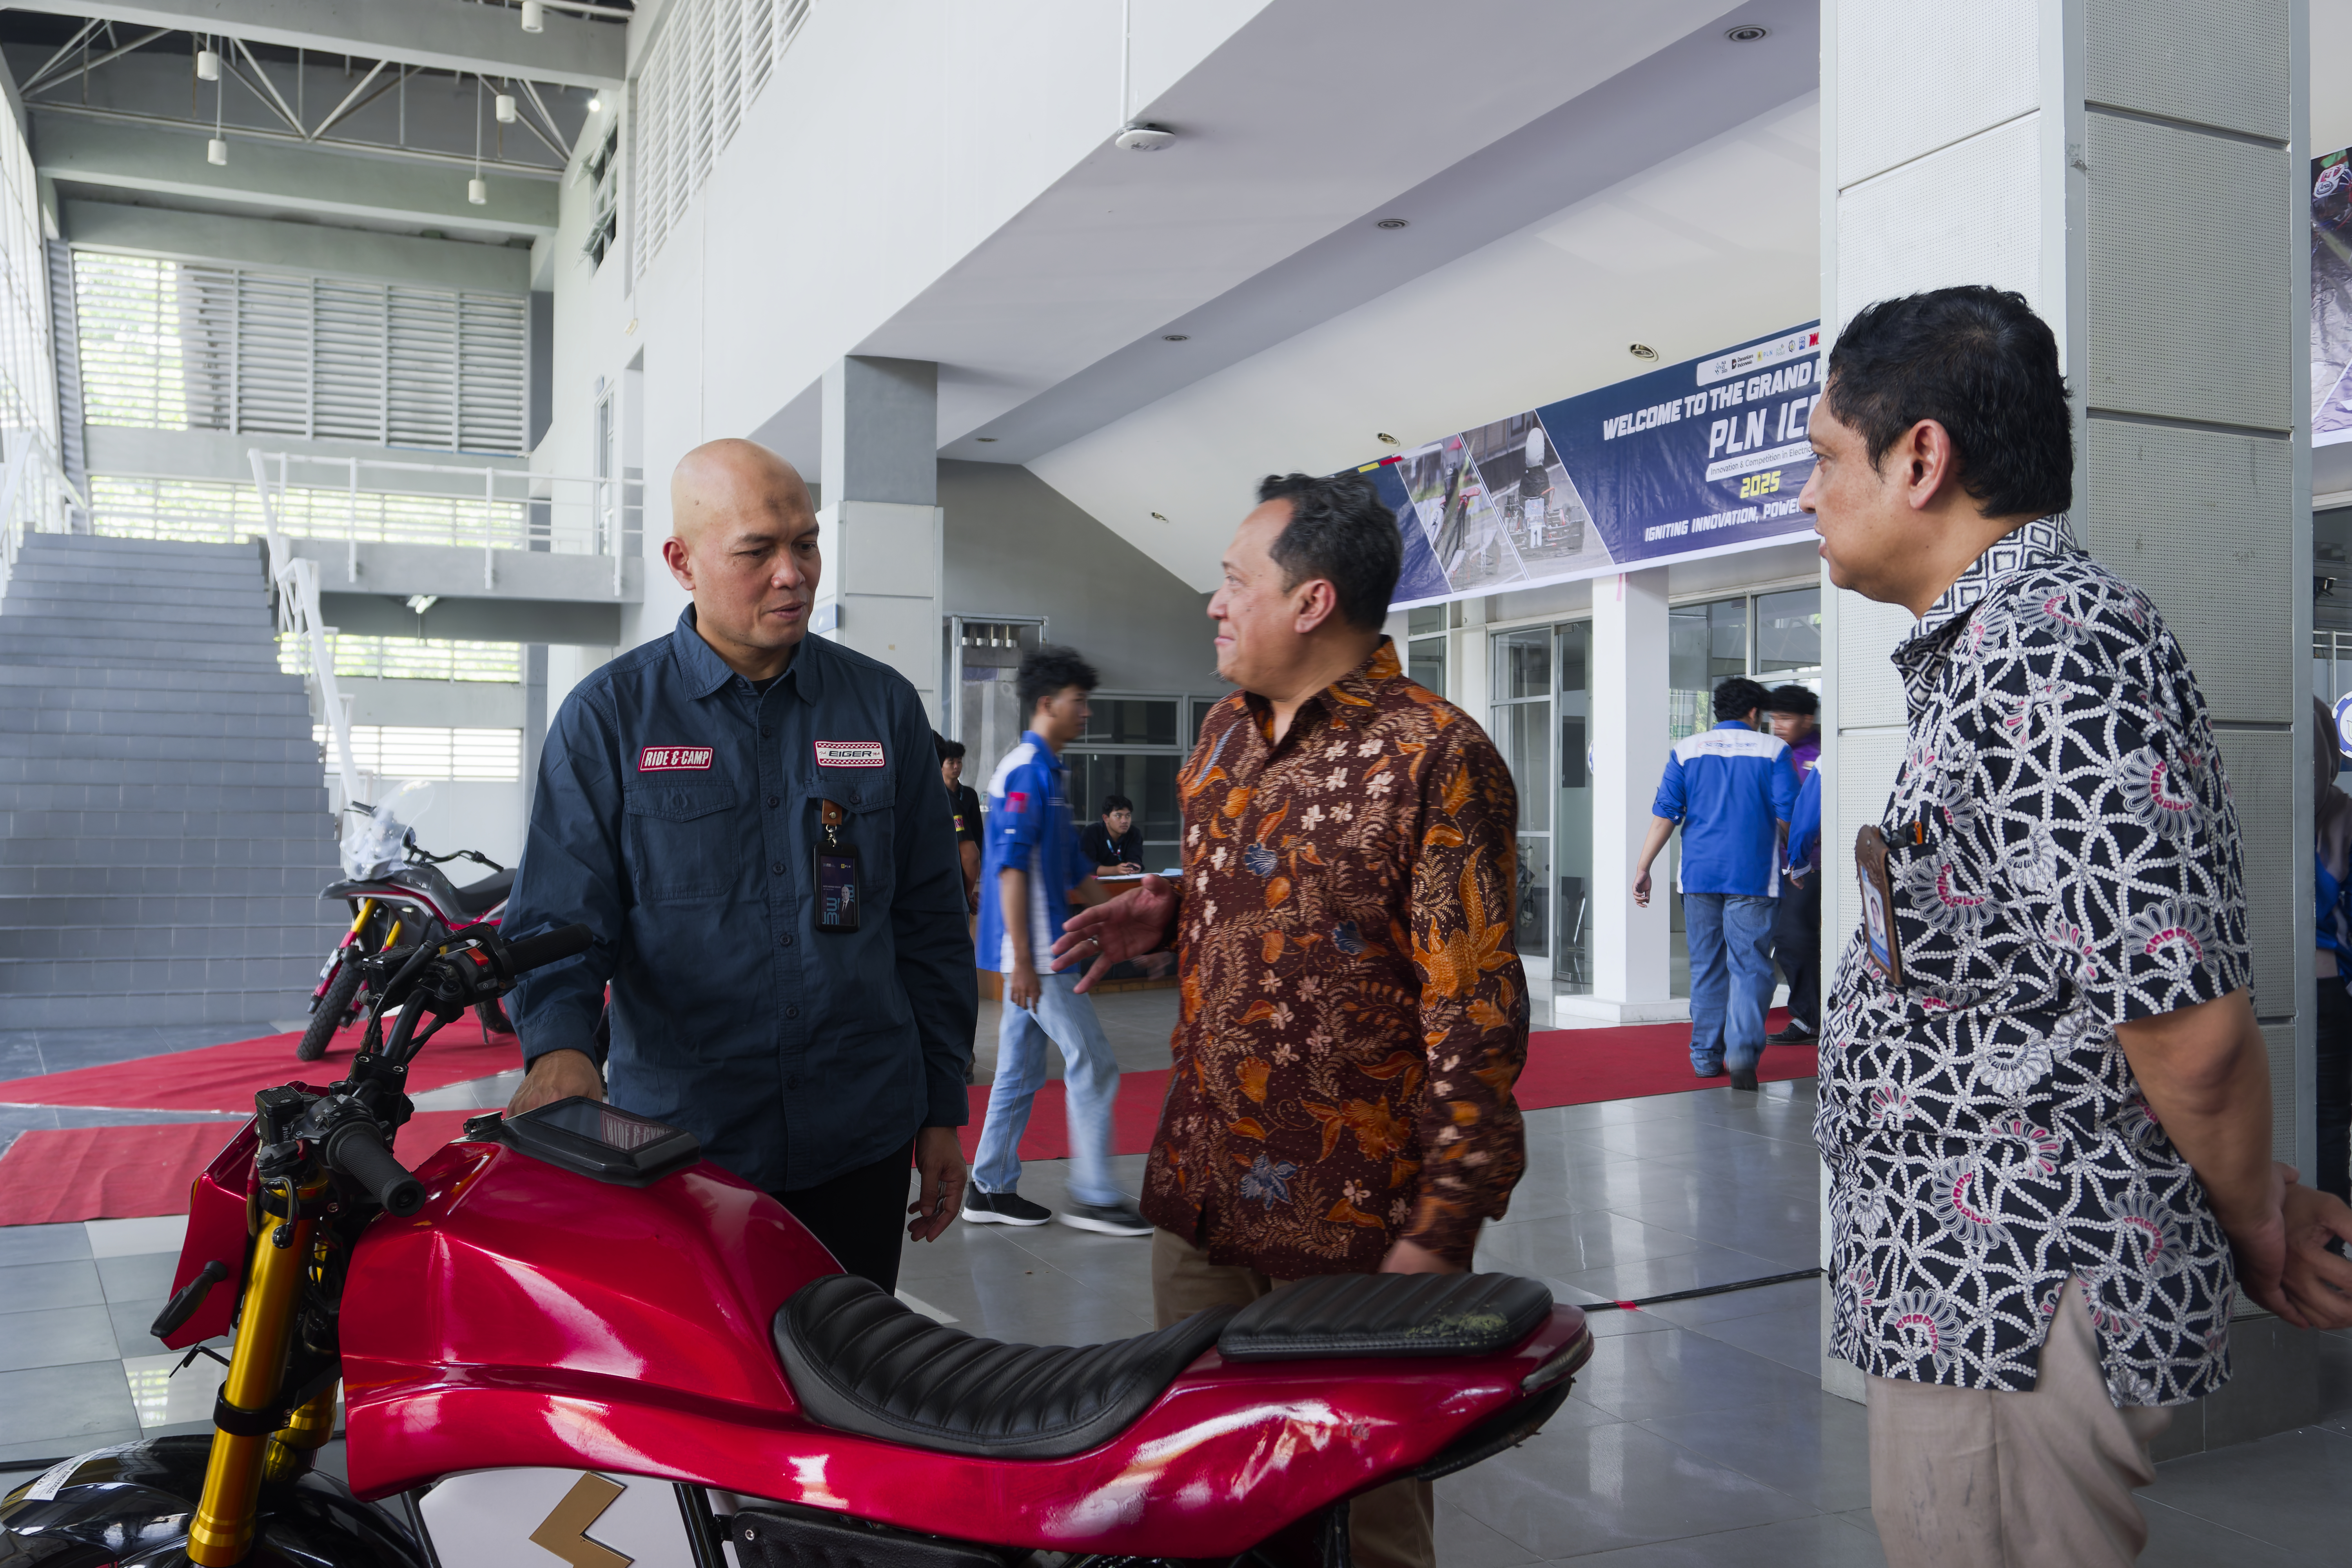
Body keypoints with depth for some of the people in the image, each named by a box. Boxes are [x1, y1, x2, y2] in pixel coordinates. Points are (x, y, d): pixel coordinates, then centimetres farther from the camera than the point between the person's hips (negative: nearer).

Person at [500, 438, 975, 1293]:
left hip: (860, 1144, 2)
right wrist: (557, 1046, -23)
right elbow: (557, 915, -2)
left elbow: (931, 922, 9)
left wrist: (943, 1110, 9)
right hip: (674, 1146, -2)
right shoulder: (607, 716, 0)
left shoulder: (884, 705, 6)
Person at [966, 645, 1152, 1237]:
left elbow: (1074, 870, 23)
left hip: (1040, 952, 10)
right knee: (1093, 1064, -5)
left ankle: (991, 1189, 21)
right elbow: (1011, 869, -20)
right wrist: (1022, 961, -22)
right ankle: (1093, 1197, 2)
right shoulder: (1026, 771, -14)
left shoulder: (1049, 771, 17)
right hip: (1035, 953, -10)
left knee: (1021, 1072, 14)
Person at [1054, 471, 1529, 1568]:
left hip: (1349, 1227, -7)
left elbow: (1475, 1012, -16)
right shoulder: (1225, 733, 10)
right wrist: (1164, 912, 6)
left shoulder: (1435, 757, -14)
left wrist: (1441, 1228, -18)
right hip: (1199, 1193, 7)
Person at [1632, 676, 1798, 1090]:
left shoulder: (1686, 750, 7)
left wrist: (1642, 869, 3)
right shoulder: (1772, 749, 2)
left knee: (1706, 966, 12)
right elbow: (1788, 816, -1)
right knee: (1750, 966, -1)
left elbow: (1665, 814, 0)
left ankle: (1706, 1055, 17)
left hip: (1699, 874, 3)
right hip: (1752, 877, -2)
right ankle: (1742, 1049, -18)